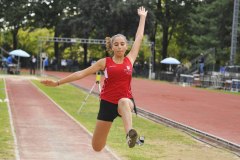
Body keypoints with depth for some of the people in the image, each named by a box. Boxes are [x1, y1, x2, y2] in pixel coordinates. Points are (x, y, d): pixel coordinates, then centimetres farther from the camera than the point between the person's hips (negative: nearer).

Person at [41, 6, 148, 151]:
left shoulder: (130, 60, 5)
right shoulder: (105, 62, 3)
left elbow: (139, 37, 11)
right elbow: (82, 73, 4)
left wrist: (142, 17, 18)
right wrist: (58, 82, 2)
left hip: (126, 100, -1)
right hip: (107, 103, 1)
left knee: (124, 102, -43)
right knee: (97, 147, 4)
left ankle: (130, 133, -66)